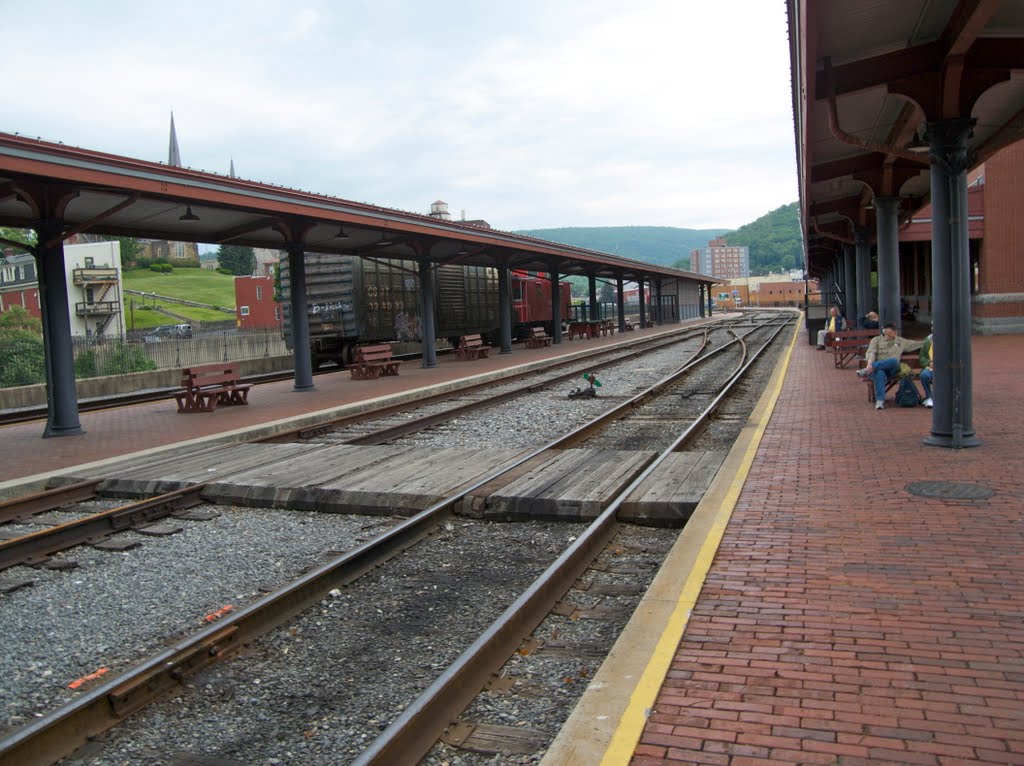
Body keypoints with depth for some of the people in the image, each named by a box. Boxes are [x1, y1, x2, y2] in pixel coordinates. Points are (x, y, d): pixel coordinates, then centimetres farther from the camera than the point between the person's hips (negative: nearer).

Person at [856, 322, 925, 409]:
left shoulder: (900, 341, 23)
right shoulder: (876, 340, 12)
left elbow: (913, 344, 31)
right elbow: (871, 353, -3)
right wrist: (870, 363, -23)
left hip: (892, 369, 2)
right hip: (878, 368, -2)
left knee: (894, 360, -35)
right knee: (880, 374, -40)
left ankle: (869, 370, -40)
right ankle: (880, 400, -45)